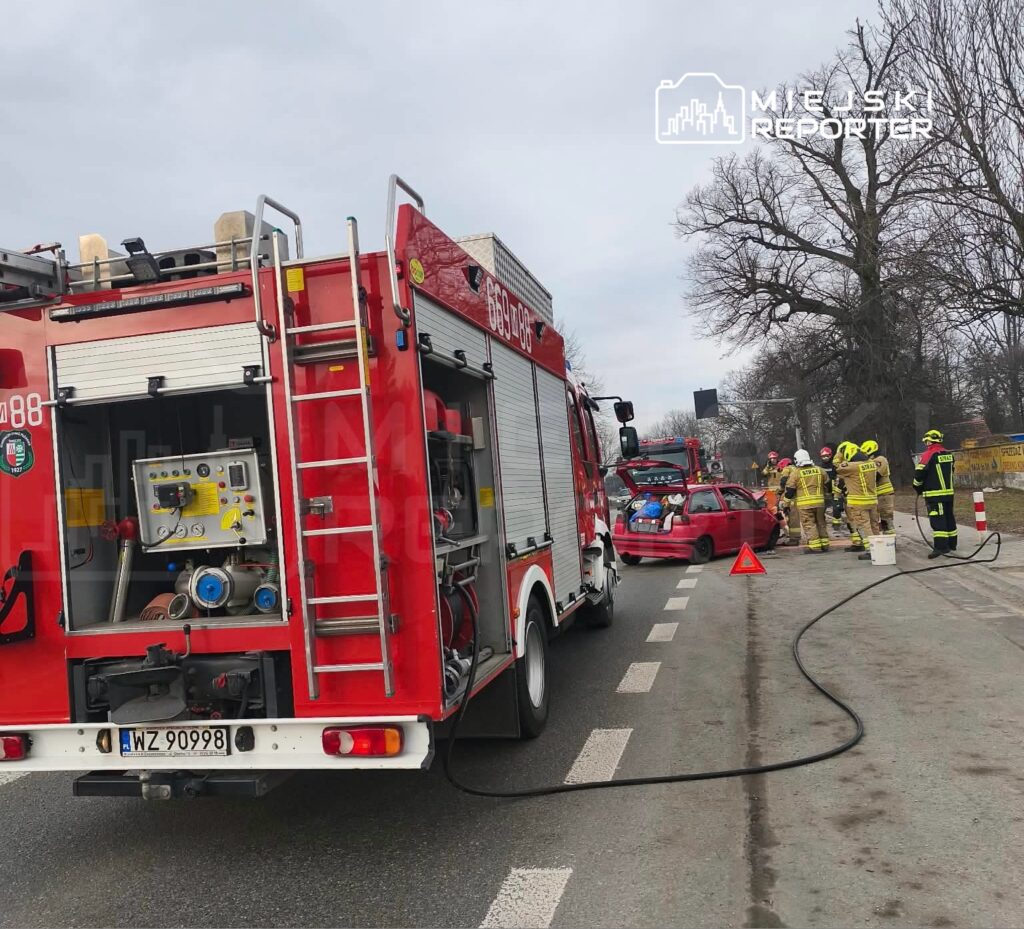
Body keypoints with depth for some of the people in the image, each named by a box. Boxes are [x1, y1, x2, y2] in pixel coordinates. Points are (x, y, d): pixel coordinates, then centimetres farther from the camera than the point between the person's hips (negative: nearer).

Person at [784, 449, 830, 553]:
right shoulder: (819, 470, 7)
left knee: (809, 524, -1)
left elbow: (790, 490, -5)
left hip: (804, 503, -4)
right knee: (821, 523, 16)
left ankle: (815, 547, -6)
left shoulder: (795, 473, -6)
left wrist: (788, 496, 14)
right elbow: (827, 484, 16)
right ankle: (824, 545, 21)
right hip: (819, 501, 4)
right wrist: (824, 495, 32)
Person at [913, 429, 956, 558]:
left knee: (937, 520, -10)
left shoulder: (928, 455, -13)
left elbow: (919, 473, -12)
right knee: (949, 517, 16)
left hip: (934, 494, -8)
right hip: (949, 491, 8)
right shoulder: (949, 454, 10)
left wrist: (918, 488, 4)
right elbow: (951, 471, 20)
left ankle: (940, 546, -16)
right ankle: (951, 544, 25)